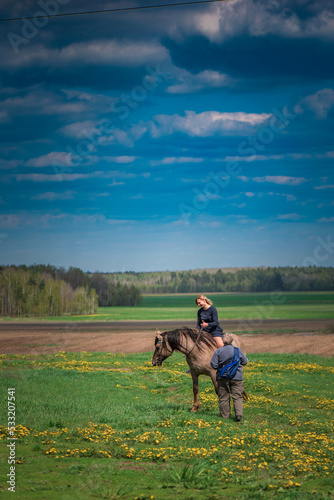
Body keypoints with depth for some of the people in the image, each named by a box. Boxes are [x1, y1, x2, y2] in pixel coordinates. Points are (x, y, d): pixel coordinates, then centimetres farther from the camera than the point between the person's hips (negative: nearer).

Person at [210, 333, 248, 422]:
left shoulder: (218, 351, -6)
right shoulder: (238, 350, -3)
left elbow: (214, 365, -5)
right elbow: (245, 362, 9)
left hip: (223, 378, 0)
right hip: (237, 377, 0)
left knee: (223, 397, 9)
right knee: (237, 397, 2)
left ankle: (225, 415, 12)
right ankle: (238, 414, -12)